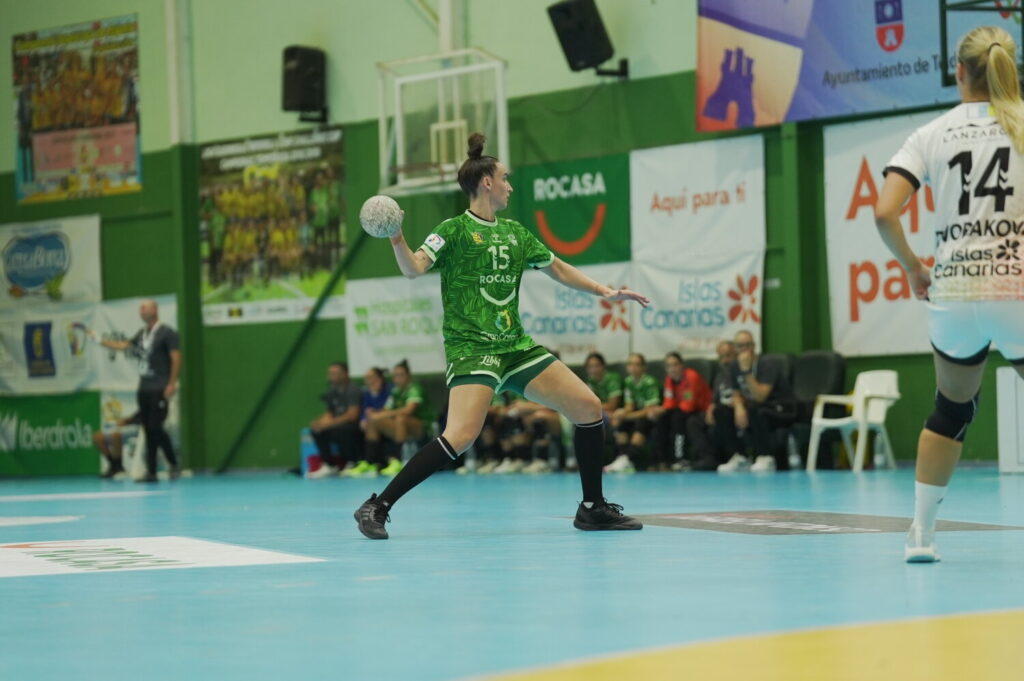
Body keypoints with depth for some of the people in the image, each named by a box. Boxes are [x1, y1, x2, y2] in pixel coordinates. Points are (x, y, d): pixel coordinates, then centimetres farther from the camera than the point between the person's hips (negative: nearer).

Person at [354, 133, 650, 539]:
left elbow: (558, 269, 27)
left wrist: (606, 292, 23)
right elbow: (413, 269, -17)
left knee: (589, 408, -1)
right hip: (470, 347, -7)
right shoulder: (455, 230, -4)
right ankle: (377, 507, -15)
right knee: (461, 436, -25)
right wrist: (397, 240, -35)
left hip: (515, 346, 7)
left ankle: (593, 508, 13)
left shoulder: (514, 233, 16)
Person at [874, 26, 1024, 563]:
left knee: (951, 410, 20)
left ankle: (921, 533, 20)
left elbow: (884, 213, -5)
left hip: (953, 292, 2)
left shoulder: (931, 135, 6)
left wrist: (913, 268, 8)